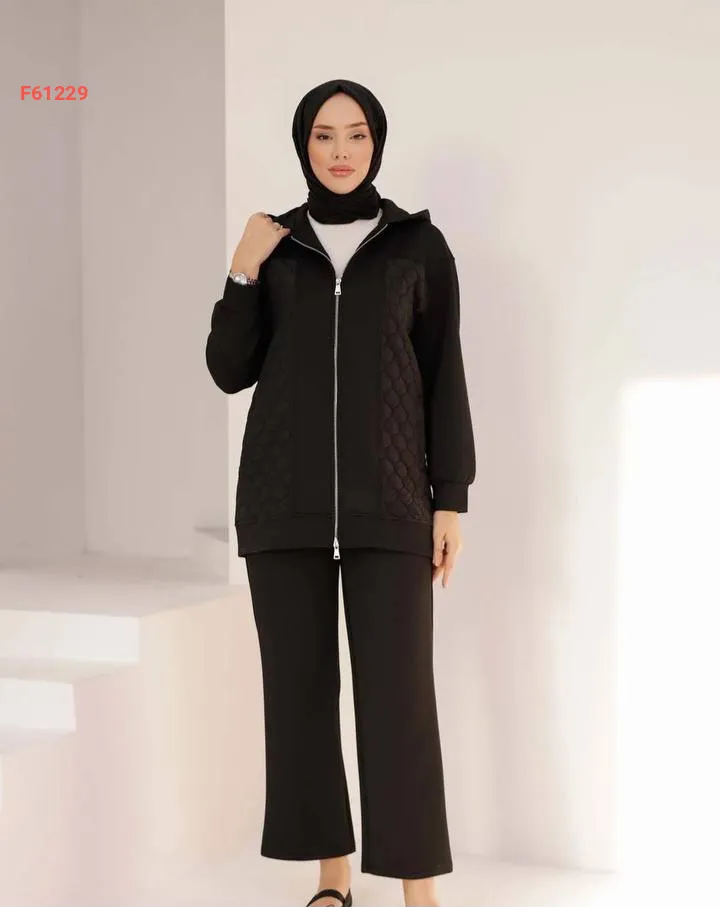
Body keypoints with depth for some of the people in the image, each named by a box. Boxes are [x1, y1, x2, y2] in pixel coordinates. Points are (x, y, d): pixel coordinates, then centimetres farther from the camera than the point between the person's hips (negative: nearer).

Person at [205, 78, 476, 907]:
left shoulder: (420, 245, 4)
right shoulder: (273, 246, 9)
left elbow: (444, 377, 3)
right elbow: (230, 373, 5)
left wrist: (450, 501, -3)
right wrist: (243, 274, -8)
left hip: (385, 496, -2)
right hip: (284, 494, 2)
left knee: (397, 688, -7)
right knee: (298, 682, 3)